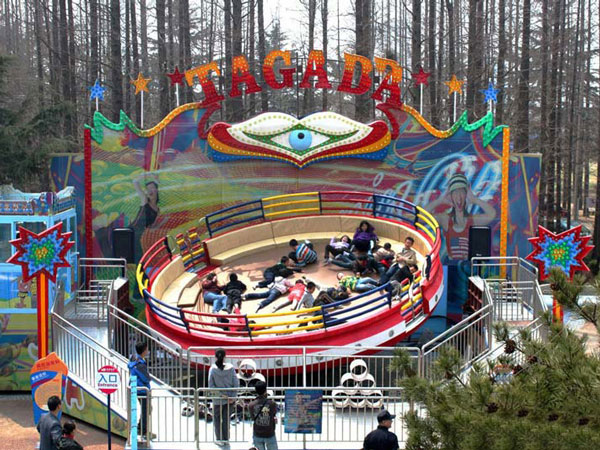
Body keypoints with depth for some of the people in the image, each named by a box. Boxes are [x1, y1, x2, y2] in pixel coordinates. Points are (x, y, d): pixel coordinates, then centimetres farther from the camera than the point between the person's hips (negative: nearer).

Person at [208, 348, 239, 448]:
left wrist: (221, 394, -9)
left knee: (217, 419, 16)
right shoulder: (230, 368, -10)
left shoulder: (212, 369, -14)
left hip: (218, 399, -2)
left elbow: (211, 385, -14)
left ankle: (220, 440, 20)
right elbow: (236, 383, -9)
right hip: (230, 399, 2)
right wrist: (233, 396, -3)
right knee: (226, 419, 16)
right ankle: (226, 439, 22)